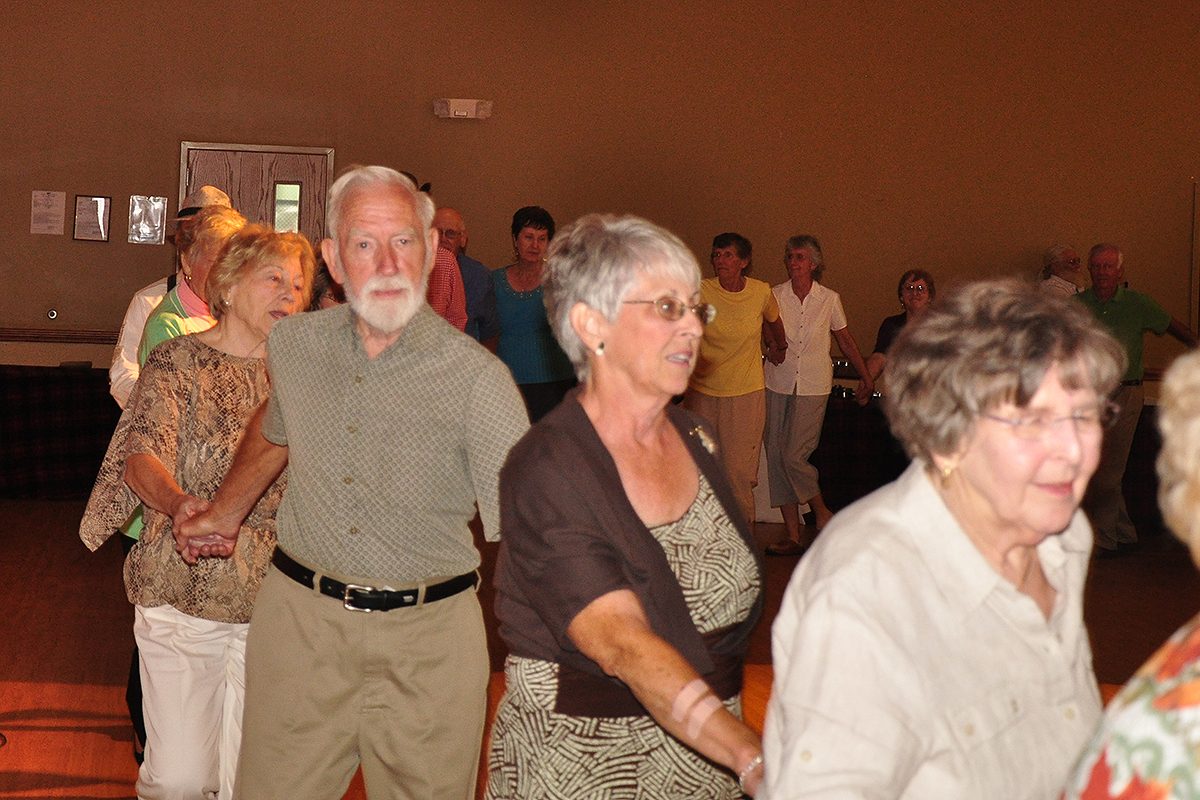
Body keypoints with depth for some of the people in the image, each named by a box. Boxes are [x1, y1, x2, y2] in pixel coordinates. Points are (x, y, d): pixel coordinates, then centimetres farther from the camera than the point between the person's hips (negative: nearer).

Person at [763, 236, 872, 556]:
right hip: (777, 383, 2)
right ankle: (792, 536, 7)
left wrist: (866, 377, 18)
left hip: (813, 386, -2)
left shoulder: (829, 299, 3)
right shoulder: (774, 295, 2)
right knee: (776, 457, -1)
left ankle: (822, 513, 14)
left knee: (794, 456, -12)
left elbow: (846, 341, 14)